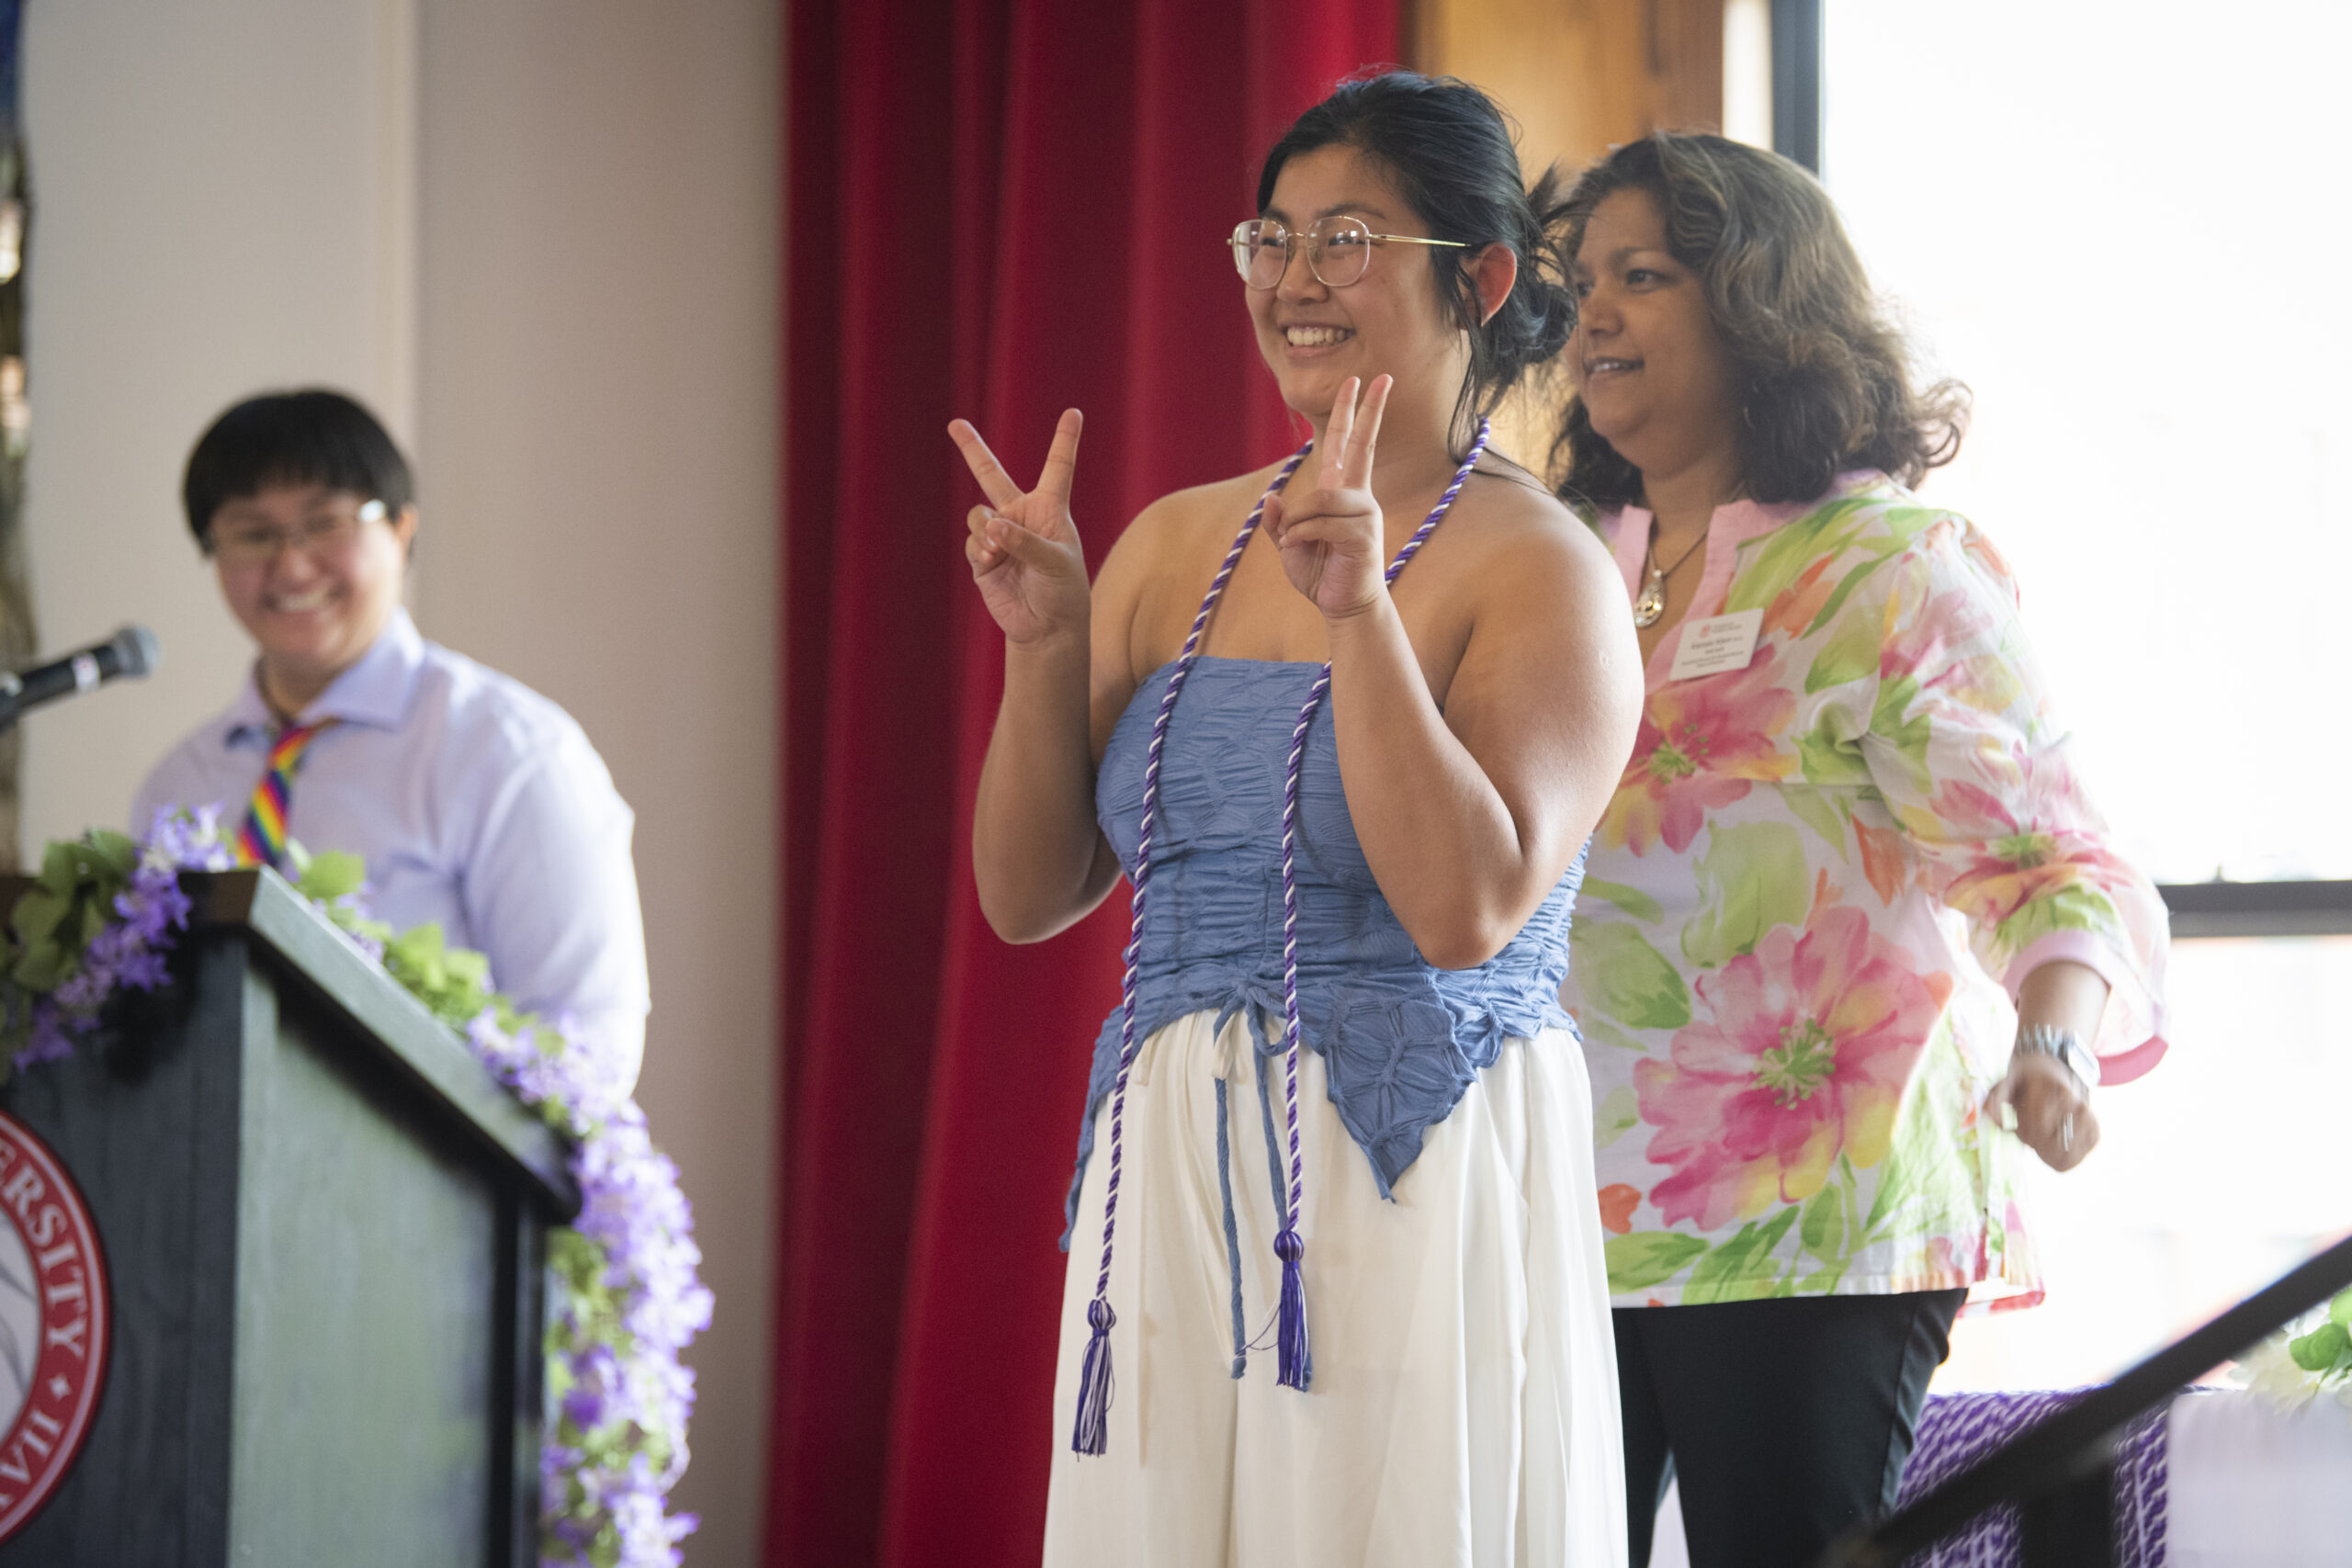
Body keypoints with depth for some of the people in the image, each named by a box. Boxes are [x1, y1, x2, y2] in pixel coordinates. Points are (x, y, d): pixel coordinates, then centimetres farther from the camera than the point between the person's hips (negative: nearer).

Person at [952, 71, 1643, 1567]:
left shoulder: (1542, 572, -5)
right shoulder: (1177, 545, 12)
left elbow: (1468, 910, -18)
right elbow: (1028, 894, 10)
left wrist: (1360, 617, -22)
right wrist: (1047, 643, -4)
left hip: (1413, 1198, -5)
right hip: (1168, 1199, 5)